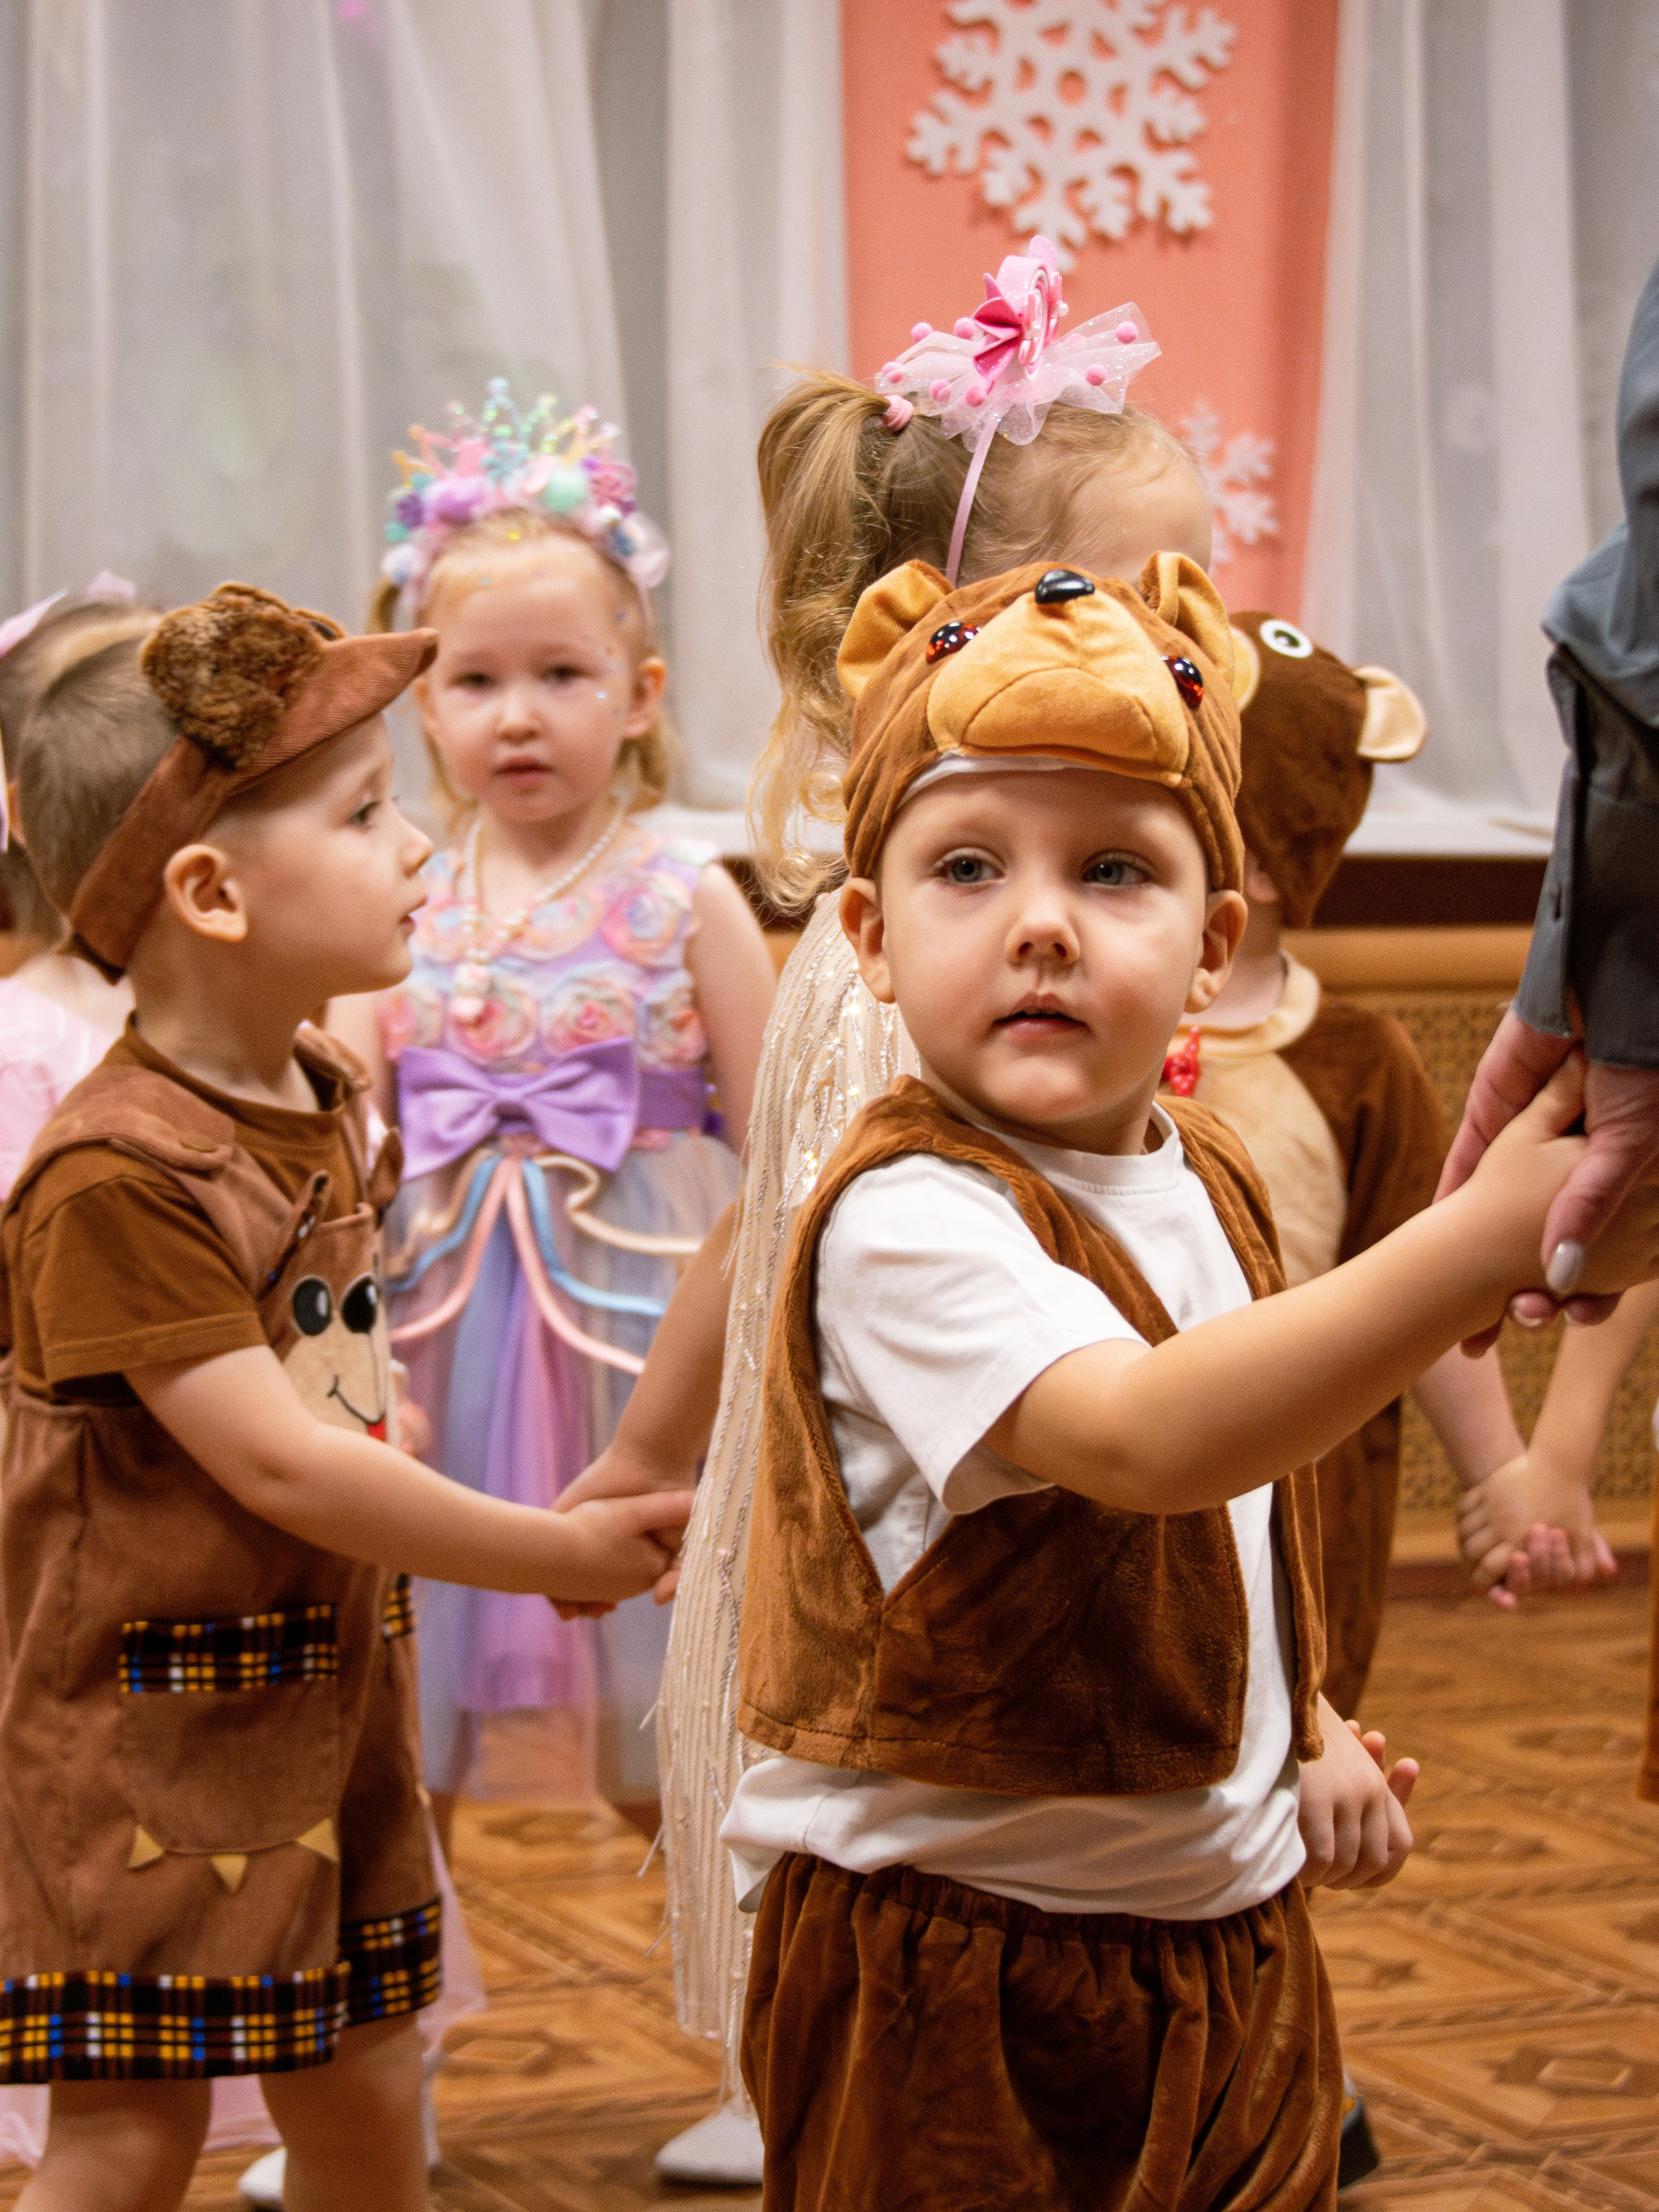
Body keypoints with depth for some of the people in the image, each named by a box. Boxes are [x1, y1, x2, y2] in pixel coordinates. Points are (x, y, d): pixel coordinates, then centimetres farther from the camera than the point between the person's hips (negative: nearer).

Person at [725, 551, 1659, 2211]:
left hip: (1223, 1931, 8)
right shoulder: (906, 1219, -22)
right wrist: (1484, 1241, -46)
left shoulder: (1205, 1182, 5)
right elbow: (1144, 1440, -39)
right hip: (951, 1957, -7)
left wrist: (1307, 1726, 13)